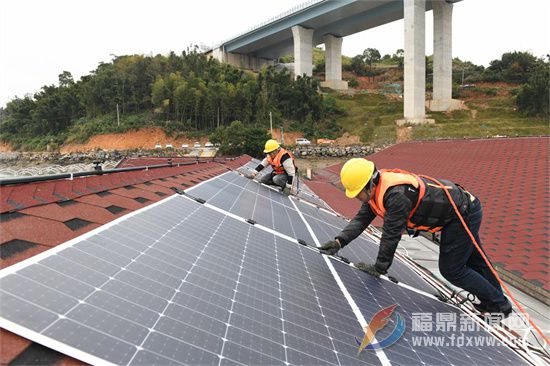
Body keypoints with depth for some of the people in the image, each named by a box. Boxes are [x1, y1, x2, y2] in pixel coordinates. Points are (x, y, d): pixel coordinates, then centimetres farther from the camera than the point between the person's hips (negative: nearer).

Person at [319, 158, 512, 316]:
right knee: (474, 261, 24)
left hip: (464, 214, -10)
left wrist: (379, 267, -19)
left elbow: (391, 234, -30)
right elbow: (361, 219, -6)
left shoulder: (396, 194, -36)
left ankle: (499, 304, 21)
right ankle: (493, 302, 45)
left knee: (451, 269, 0)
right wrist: (339, 241, -19)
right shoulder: (375, 189, -6)